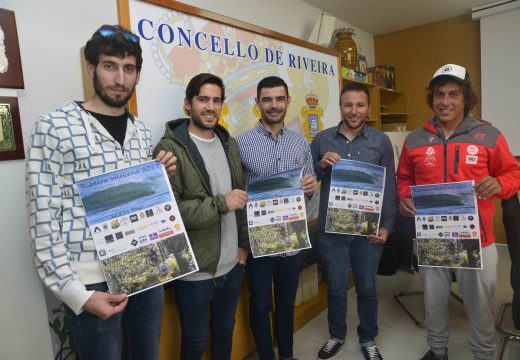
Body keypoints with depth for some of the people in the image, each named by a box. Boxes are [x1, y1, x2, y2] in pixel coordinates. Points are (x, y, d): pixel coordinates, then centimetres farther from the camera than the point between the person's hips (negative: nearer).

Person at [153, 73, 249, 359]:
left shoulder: (229, 144, 7)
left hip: (232, 264, 6)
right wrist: (221, 203, -22)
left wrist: (244, 245, 9)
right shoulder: (171, 148, -13)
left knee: (226, 331, 24)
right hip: (194, 270, -6)